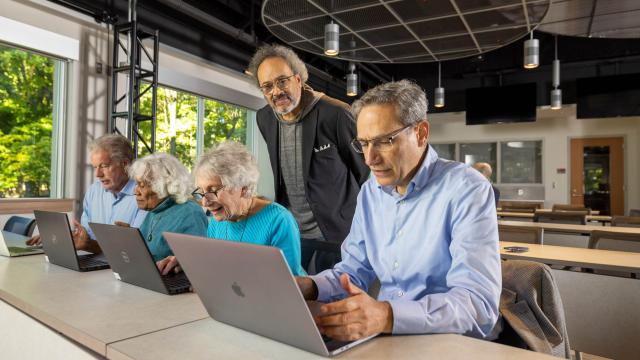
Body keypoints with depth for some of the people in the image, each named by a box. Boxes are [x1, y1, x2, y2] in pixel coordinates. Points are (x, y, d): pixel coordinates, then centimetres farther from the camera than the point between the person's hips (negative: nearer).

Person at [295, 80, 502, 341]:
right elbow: (354, 269, 7)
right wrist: (309, 286, -12)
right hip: (389, 339, 4)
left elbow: (478, 302, -24)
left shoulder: (466, 189, -15)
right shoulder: (370, 192, 5)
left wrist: (387, 315, -39)